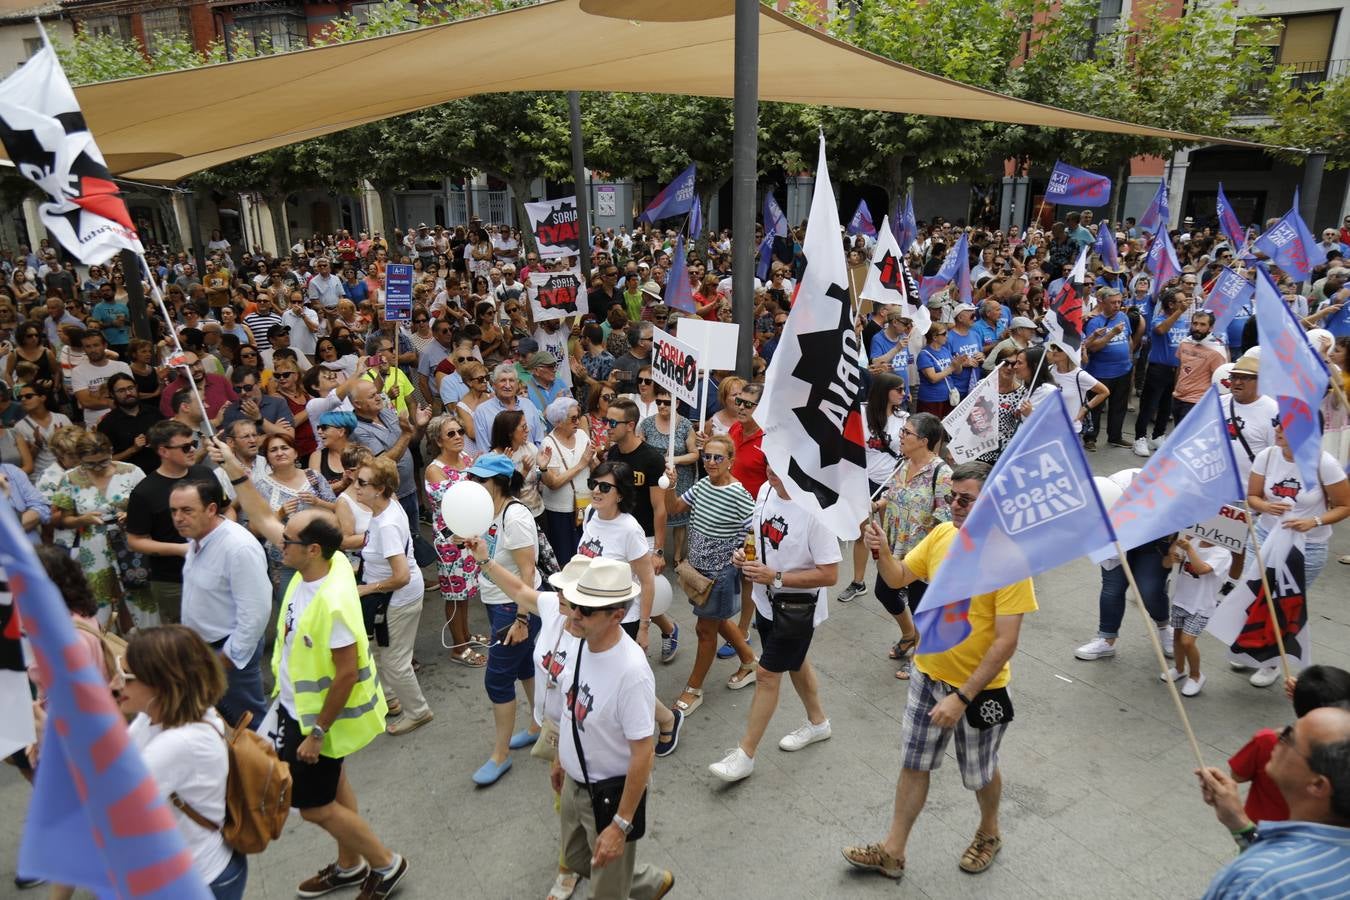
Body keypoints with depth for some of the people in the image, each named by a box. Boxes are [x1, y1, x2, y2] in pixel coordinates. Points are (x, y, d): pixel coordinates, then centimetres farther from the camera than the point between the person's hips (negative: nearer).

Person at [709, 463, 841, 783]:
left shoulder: (815, 511, -29)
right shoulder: (765, 490, -6)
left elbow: (829, 575, -25)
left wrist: (776, 577, -28)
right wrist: (744, 553, -7)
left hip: (797, 608, -8)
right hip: (767, 600, 8)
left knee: (767, 674, -1)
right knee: (794, 663, 24)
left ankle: (745, 754, 14)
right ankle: (818, 723, 47)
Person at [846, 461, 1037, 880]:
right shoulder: (941, 534, -7)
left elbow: (1006, 642, -24)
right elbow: (898, 578, 5)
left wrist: (963, 697, -24)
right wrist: (881, 550, -16)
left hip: (980, 688, -5)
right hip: (928, 676, 5)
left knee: (979, 773, 20)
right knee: (913, 765, 17)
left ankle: (988, 833, 49)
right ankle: (892, 851, 33)